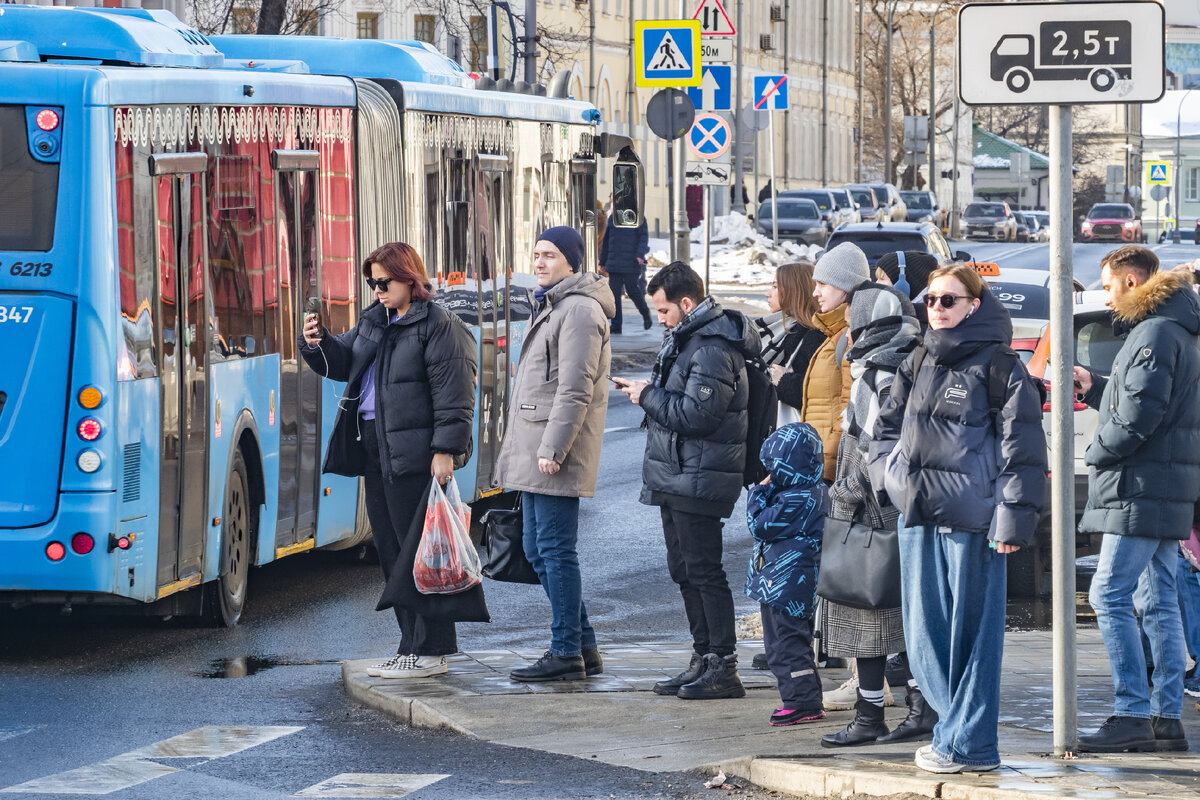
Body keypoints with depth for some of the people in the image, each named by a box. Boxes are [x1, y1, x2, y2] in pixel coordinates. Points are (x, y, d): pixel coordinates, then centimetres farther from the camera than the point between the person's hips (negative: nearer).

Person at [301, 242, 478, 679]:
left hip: (415, 456, -9)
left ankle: (430, 651, -2)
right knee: (391, 550, 12)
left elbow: (453, 396, -13)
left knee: (418, 552, -6)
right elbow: (342, 360, 20)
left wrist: (445, 450, -19)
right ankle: (412, 646, 19)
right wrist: (317, 344, -1)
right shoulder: (374, 322, 17)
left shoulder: (439, 327, -9)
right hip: (375, 450, 9)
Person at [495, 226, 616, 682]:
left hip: (556, 454, -11)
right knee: (538, 550, 12)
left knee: (556, 550, -8)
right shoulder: (552, 306, 22)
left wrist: (552, 449, -22)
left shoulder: (579, 310, -12)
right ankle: (584, 647, 17)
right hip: (535, 451, 11)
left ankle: (566, 654, -5)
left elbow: (575, 389, -19)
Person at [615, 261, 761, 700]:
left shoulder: (712, 350, -19)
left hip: (698, 479, -11)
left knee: (704, 571, -7)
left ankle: (724, 668, -4)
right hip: (675, 477, 11)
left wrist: (649, 396, -13)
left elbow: (696, 414, -25)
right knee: (684, 569, 14)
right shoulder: (684, 338, 15)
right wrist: (646, 392, 6)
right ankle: (703, 660, 22)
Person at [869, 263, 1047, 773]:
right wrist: (887, 474, 9)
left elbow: (1022, 448, -8)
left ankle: (968, 744, 1)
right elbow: (889, 425, 26)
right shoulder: (918, 364, 16)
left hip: (972, 517, -7)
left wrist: (1013, 519, -14)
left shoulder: (999, 366, -5)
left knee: (972, 630, -3)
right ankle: (960, 726, 20)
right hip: (918, 514, 7)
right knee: (924, 632, 8)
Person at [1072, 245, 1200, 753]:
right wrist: (1094, 389, 18)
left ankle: (1133, 715, -15)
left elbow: (1140, 415, -20)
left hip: (1140, 489, -11)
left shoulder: (1155, 333, -13)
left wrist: (1097, 452, -7)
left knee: (1110, 597, -12)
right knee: (1158, 603, 9)